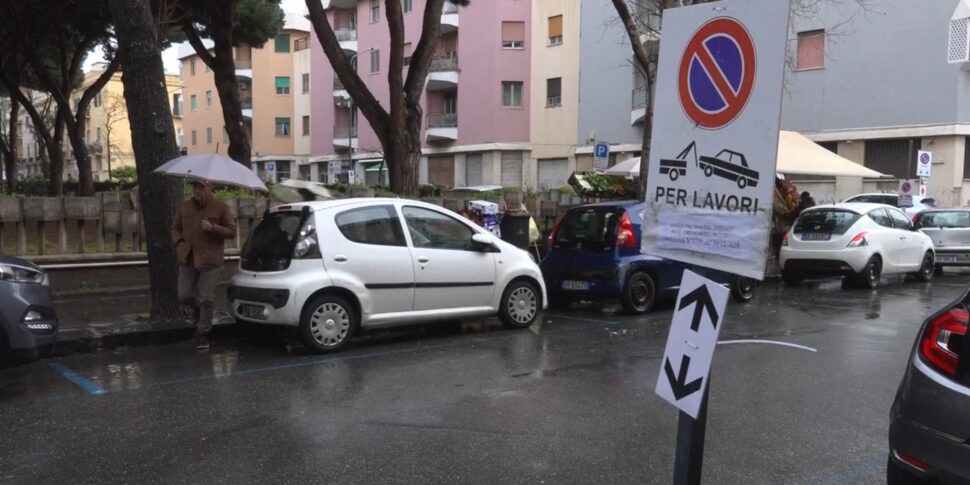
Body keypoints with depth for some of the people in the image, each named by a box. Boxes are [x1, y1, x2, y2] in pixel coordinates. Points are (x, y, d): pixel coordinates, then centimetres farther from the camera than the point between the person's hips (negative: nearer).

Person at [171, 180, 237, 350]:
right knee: (184, 296, 4)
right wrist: (179, 242, -1)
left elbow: (232, 231, -4)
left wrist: (213, 228, -19)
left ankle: (202, 333, 11)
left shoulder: (221, 208, -2)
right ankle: (200, 313, 35)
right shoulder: (184, 206, 9)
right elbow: (175, 228, 18)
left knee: (206, 299, -3)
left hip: (210, 260, -4)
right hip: (187, 259, 4)